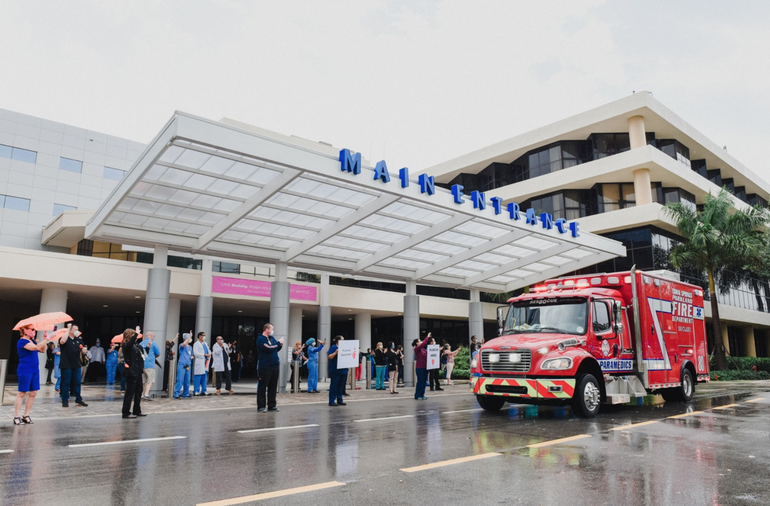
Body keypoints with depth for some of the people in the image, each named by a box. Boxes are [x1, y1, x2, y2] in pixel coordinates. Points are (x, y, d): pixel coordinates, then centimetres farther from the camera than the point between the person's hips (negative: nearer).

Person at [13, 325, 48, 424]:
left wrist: (44, 339, 2)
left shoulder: (32, 341, 14)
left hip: (35, 370, 8)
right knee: (22, 393, -3)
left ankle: (26, 416, 15)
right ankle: (16, 417, 4)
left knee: (33, 393, 7)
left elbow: (42, 350, 14)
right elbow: (36, 347, -27)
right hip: (25, 370, -8)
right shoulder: (22, 341, -12)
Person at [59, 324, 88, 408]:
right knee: (66, 383, 0)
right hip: (66, 365, -5)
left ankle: (78, 400, 12)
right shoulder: (66, 338, -4)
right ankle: (65, 400, 9)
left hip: (76, 365, 5)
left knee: (77, 382, 6)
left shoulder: (78, 340, 13)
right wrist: (68, 329, -20)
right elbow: (62, 341, -29)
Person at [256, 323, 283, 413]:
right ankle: (261, 406, 7)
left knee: (273, 386, 10)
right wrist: (278, 343, -11)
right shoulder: (260, 339, -9)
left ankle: (271, 405, 18)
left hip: (275, 366, 7)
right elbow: (269, 348, -22)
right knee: (262, 387, 0)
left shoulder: (272, 338, 14)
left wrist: (280, 345, 1)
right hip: (264, 367, -7)